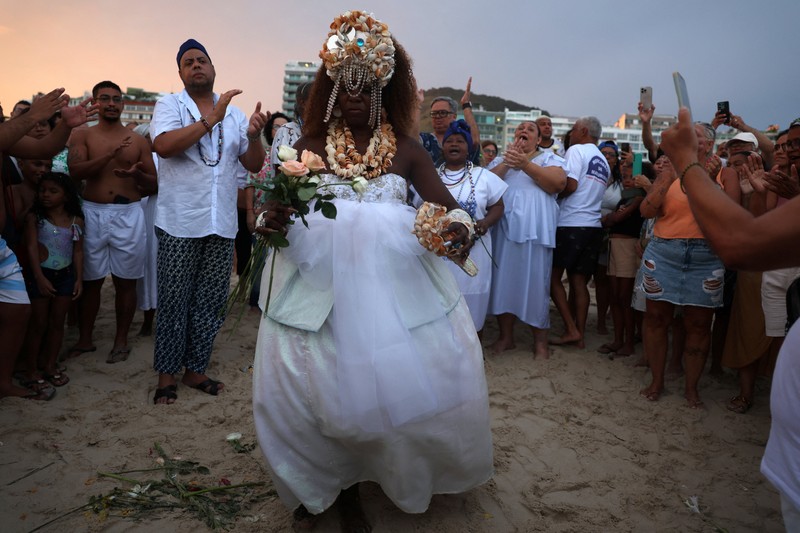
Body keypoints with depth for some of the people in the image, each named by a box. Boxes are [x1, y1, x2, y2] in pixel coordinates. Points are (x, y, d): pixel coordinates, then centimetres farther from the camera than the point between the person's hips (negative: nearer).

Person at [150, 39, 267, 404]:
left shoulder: (234, 113, 13)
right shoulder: (169, 105, 3)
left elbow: (254, 164, 9)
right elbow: (163, 145, -17)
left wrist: (254, 135, -11)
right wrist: (210, 120, -20)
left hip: (222, 224, 4)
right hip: (180, 223, -3)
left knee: (210, 304, 10)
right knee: (174, 303, 3)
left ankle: (195, 369, 24)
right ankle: (167, 375, 17)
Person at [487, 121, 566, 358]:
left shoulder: (549, 158, 11)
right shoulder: (501, 159, 20)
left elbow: (558, 183, -9)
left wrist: (525, 164, -16)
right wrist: (506, 162, -7)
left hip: (535, 229, -3)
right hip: (504, 228, 3)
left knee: (535, 282, -2)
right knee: (503, 279, 5)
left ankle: (540, 341, 10)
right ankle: (505, 336, 19)